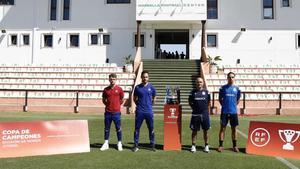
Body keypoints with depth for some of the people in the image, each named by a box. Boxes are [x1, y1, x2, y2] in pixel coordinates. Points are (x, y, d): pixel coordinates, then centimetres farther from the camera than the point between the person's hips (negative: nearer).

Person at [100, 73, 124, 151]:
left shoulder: (119, 89, -1)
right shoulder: (106, 89, 4)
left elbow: (121, 100, 9)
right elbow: (103, 99, 15)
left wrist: (117, 105, 5)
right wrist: (108, 105, 6)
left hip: (116, 112, -2)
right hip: (107, 112, 2)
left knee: (118, 128, 5)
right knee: (106, 129, 9)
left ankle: (119, 144, 16)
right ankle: (106, 144, 20)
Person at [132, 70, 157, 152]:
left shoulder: (151, 87, 3)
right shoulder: (137, 87, 2)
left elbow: (154, 98, 15)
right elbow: (134, 98, 14)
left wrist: (149, 105, 9)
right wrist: (139, 104, 7)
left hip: (149, 111, 0)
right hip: (139, 111, 0)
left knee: (151, 129, 6)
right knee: (137, 128, 4)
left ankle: (152, 145, 17)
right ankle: (136, 145, 14)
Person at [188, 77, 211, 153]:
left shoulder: (206, 92, 5)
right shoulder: (193, 92, 2)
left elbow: (208, 102, 15)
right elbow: (190, 102, 10)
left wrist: (206, 109, 7)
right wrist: (194, 108, 3)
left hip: (205, 114, 1)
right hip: (195, 114, -1)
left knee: (205, 130, 8)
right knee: (194, 130, 5)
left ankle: (206, 146, 20)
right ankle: (193, 146, 15)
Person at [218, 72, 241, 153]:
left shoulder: (237, 88, 5)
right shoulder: (223, 88, 0)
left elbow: (238, 100, 15)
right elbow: (220, 99, 8)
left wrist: (233, 106, 7)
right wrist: (225, 106, 4)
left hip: (233, 111, 2)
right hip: (224, 111, -2)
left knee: (234, 129, 8)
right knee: (222, 128, 1)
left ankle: (234, 146, 19)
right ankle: (220, 145, 8)